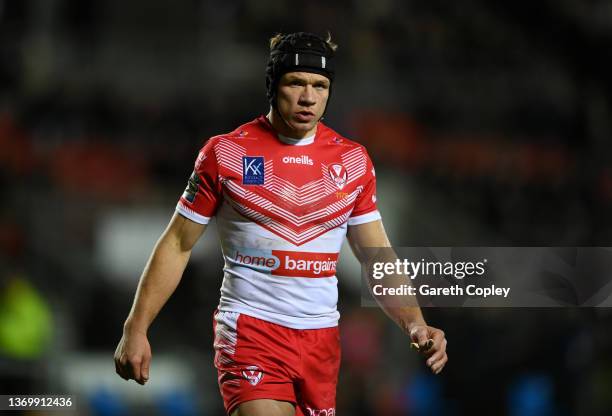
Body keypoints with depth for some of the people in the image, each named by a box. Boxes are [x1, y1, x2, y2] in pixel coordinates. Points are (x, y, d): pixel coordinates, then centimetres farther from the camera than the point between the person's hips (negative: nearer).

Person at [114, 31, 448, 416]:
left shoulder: (353, 161, 6)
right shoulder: (225, 153, -3)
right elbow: (177, 245, 3)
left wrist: (416, 325, -7)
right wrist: (136, 329, -2)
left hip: (322, 338, 4)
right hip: (250, 327, -4)